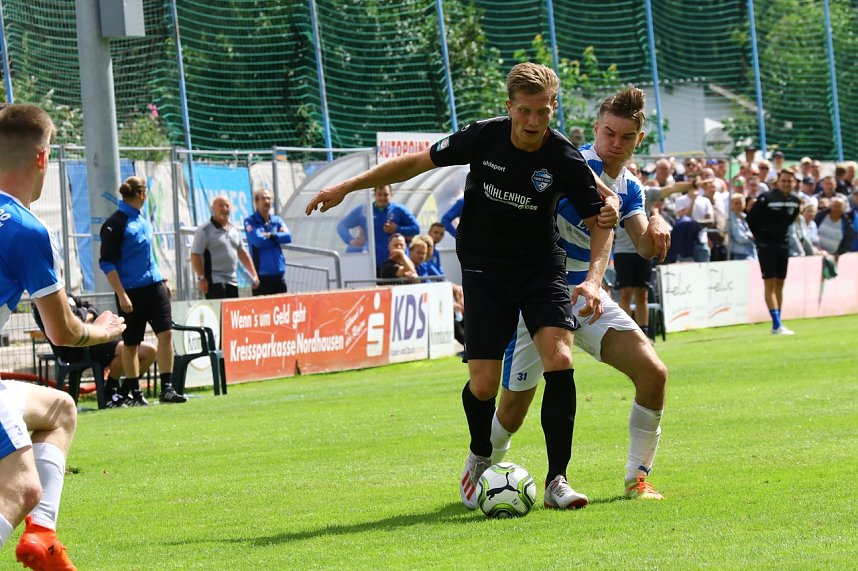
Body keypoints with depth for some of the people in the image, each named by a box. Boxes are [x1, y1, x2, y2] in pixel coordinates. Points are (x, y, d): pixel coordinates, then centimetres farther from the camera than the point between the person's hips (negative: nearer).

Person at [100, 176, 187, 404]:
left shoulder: (142, 220, 12)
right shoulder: (115, 223, -10)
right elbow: (107, 263, -12)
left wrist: (161, 280, 20)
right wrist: (121, 296, -17)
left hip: (153, 285, 6)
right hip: (131, 290, -6)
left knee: (166, 333, -7)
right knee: (131, 344, 3)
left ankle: (167, 388, -5)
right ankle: (133, 392, 14)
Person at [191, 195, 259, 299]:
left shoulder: (234, 231, 17)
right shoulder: (204, 231, -5)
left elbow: (242, 254, 24)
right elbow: (195, 255, -10)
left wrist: (254, 275, 17)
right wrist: (201, 278, -17)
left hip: (232, 282, 7)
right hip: (214, 282, -7)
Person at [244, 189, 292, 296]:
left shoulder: (277, 220, 14)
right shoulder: (250, 222, 0)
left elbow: (288, 237, -2)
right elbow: (257, 240, -16)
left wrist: (270, 235, -11)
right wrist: (278, 238, -4)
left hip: (279, 274, 5)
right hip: (261, 275, -5)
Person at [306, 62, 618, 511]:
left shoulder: (565, 161, -16)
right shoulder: (484, 137, -14)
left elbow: (600, 224, -5)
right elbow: (418, 162, -1)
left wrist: (593, 279, -22)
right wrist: (347, 186, 1)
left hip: (542, 270, 0)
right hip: (484, 272, 0)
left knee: (559, 360, -21)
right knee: (484, 383, -7)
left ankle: (557, 481, -11)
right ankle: (479, 459, 26)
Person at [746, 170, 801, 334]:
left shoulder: (795, 201, 2)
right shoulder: (766, 199, -15)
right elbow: (751, 218, -6)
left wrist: (782, 233, 12)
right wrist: (760, 235, 0)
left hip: (783, 245, 6)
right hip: (766, 245, -6)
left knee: (779, 284, 10)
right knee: (770, 283, -9)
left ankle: (778, 323, 16)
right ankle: (776, 325, -13)